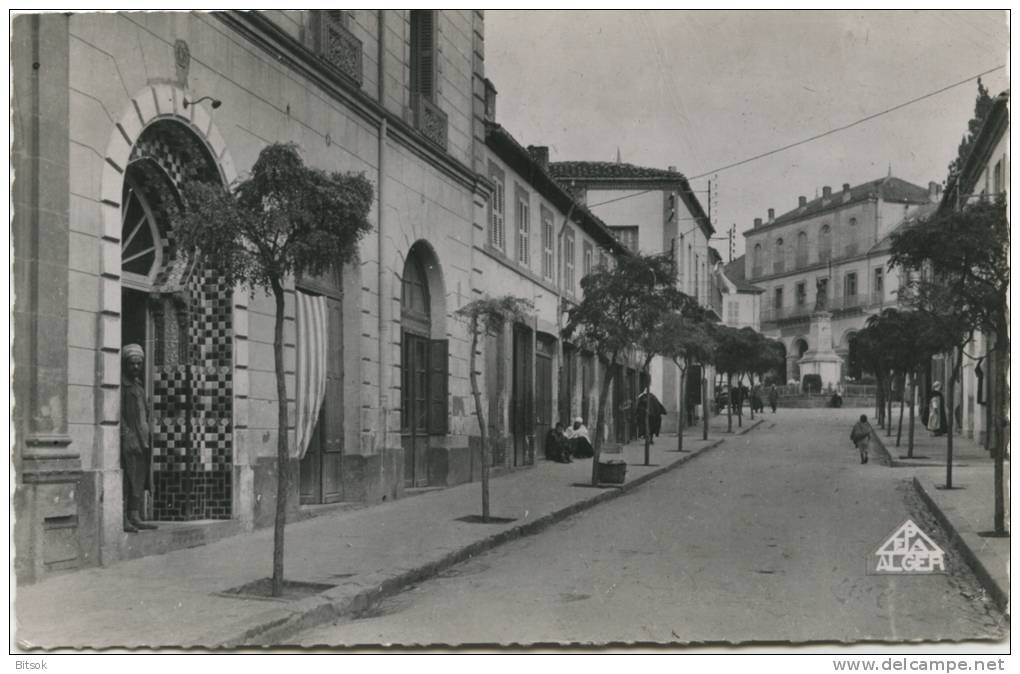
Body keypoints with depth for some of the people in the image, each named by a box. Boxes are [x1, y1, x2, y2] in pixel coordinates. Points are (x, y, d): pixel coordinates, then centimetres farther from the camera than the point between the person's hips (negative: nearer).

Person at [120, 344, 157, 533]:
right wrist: (126, 435, -19)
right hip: (128, 439, -8)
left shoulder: (139, 384, 20)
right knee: (127, 480, -10)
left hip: (141, 439, 8)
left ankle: (135, 517, 13)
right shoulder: (121, 384, -6)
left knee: (139, 481, 9)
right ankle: (123, 519, -9)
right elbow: (118, 413, -12)